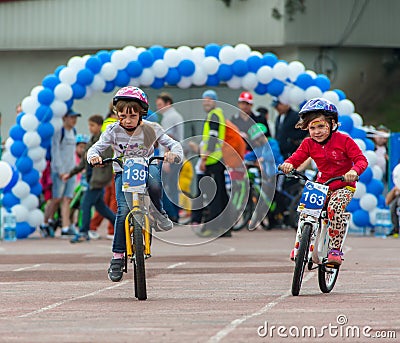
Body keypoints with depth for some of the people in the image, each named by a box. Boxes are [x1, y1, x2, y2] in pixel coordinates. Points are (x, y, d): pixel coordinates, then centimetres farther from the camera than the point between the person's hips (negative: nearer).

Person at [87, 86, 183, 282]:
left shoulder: (150, 129, -8)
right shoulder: (113, 131, -7)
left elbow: (173, 144, -8)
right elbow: (96, 147, -8)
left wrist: (174, 154, -32)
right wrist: (93, 156, -33)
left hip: (146, 167, 0)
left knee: (154, 184, -39)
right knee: (123, 209, -22)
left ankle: (159, 213, -5)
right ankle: (117, 257, -16)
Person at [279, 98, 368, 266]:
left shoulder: (343, 140, -12)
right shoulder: (309, 144, -1)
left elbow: (361, 160, -15)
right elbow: (296, 158, -5)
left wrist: (354, 171, -38)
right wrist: (288, 164, -30)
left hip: (343, 186, -4)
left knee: (334, 209, -31)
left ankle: (335, 249, -21)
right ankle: (299, 246, -1)